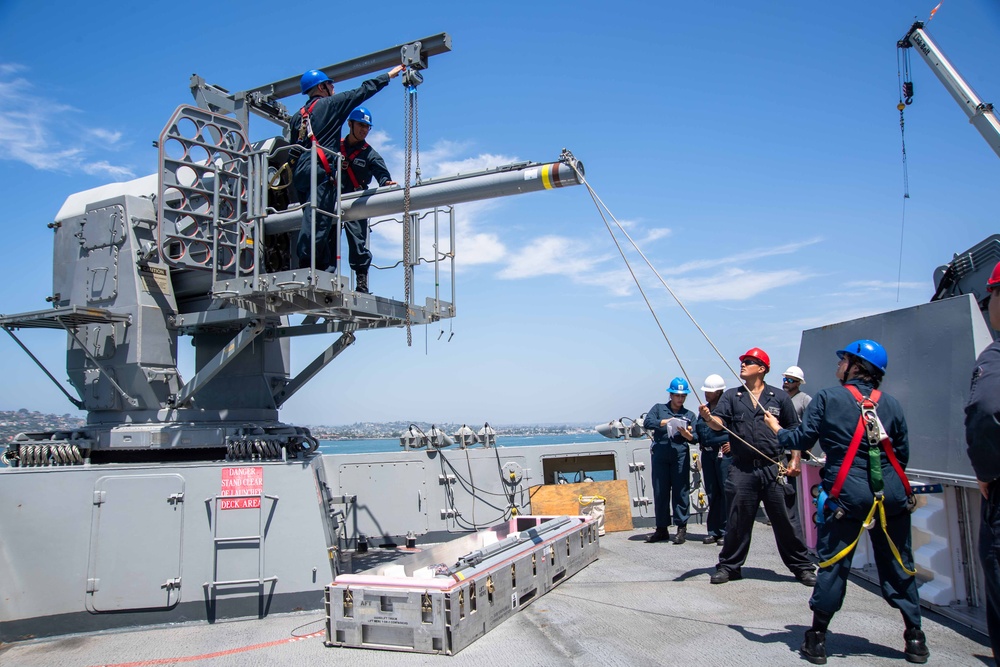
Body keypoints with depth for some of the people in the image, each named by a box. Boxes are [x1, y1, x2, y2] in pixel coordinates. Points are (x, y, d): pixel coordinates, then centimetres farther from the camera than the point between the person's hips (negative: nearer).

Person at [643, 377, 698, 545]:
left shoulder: (689, 415, 16)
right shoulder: (659, 408, 15)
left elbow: (696, 437, 5)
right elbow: (647, 423, -2)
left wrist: (688, 435, -18)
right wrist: (666, 422, -14)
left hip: (680, 457, 0)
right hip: (659, 456, 0)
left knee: (681, 492, -3)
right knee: (660, 493, 4)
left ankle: (682, 528, 5)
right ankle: (662, 529, 13)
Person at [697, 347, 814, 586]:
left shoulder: (779, 396, 5)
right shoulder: (732, 396, 7)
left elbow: (794, 431, 7)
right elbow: (719, 423, -6)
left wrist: (795, 460, -1)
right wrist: (708, 417, -29)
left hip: (773, 469, -1)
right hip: (742, 469, 1)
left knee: (783, 519, 4)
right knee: (738, 520, 7)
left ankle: (802, 566, 19)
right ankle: (729, 566, 19)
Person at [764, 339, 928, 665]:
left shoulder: (828, 398, -2)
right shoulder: (891, 404, 9)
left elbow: (802, 439, -2)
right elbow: (902, 454, 11)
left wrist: (777, 429, 17)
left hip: (846, 494, -3)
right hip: (891, 495, 3)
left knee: (832, 565, 4)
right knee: (899, 565, 15)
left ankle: (817, 639, 11)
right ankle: (915, 639, 23)